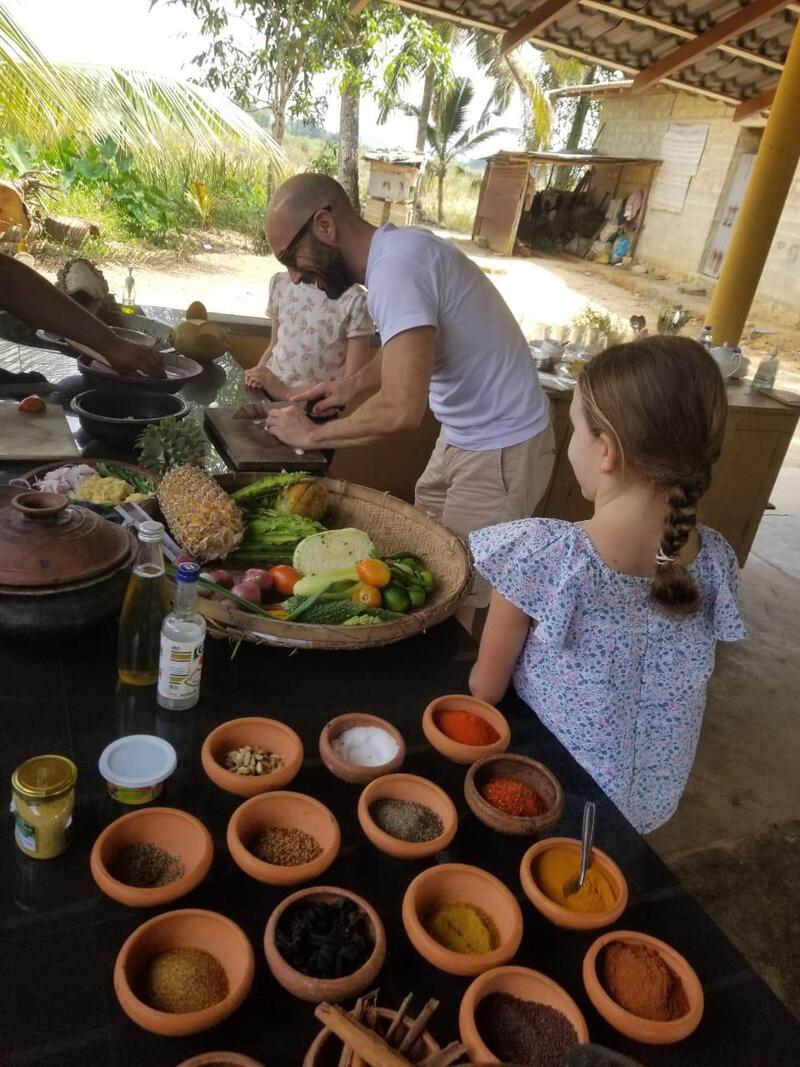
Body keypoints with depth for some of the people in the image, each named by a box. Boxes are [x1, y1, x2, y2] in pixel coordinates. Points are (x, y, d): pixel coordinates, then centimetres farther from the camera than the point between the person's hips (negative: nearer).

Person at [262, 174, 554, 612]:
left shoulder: (397, 264, -27)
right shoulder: (396, 248, 3)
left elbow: (401, 409, -34)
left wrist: (312, 435, -18)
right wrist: (353, 384, 8)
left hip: (500, 451, -9)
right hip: (464, 437, 10)